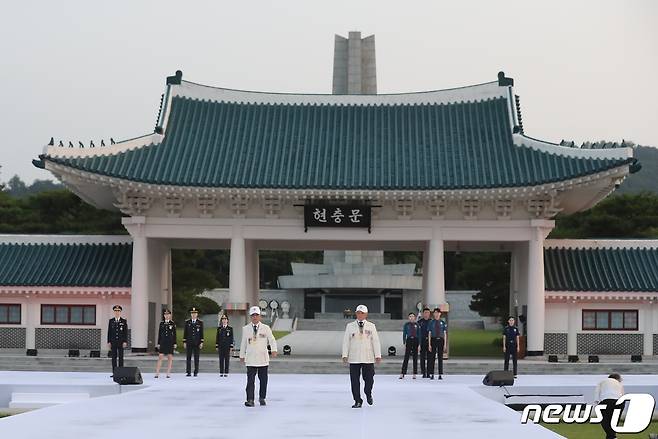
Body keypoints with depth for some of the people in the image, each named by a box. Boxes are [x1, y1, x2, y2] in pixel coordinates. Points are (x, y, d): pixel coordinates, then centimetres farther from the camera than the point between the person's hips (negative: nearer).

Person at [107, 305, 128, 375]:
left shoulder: (124, 321, 3)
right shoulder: (111, 321, 8)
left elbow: (126, 332, 0)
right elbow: (109, 332, 7)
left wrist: (125, 342, -8)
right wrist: (109, 342, 1)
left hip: (121, 342, -2)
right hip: (113, 342, 2)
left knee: (120, 357, 0)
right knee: (114, 358, 1)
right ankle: (114, 373, 3)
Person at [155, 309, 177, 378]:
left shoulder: (172, 323, 4)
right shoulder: (161, 323, 8)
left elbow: (174, 334, 4)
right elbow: (159, 334, 9)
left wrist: (175, 343, -1)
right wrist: (158, 343, 4)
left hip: (170, 342, -1)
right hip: (163, 342, 1)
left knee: (170, 357, 1)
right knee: (160, 357, -5)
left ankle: (168, 373, 6)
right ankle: (157, 373, -5)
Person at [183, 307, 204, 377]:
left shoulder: (200, 323, 4)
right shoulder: (187, 322, 6)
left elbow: (201, 333, 3)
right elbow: (185, 332, 6)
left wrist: (201, 342, -4)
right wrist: (184, 342, 1)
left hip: (197, 343, -1)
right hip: (189, 343, 1)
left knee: (196, 358, 1)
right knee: (188, 358, 1)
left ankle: (196, 372, 4)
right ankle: (188, 372, 3)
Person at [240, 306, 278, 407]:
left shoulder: (266, 328, 3)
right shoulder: (246, 329, 6)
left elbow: (272, 340, 0)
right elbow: (243, 343, 13)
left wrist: (274, 350, -17)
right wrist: (242, 356, 16)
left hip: (263, 359, 1)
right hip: (250, 359, -1)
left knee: (263, 379, 6)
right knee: (250, 380, -8)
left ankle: (262, 398, 20)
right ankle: (250, 400, -8)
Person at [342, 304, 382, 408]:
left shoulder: (371, 326, 6)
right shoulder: (350, 326, 6)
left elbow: (375, 341, 5)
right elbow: (346, 341, 5)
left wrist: (378, 355, -1)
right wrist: (345, 355, -2)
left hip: (368, 358, 0)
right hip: (354, 359, 0)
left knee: (369, 379, 0)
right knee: (355, 380, -2)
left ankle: (368, 394, 30)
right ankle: (358, 401, 8)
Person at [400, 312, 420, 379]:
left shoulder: (417, 325, 5)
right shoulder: (406, 325, 3)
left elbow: (419, 335, 4)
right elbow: (404, 334, 3)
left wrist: (419, 344, -3)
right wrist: (404, 344, -5)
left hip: (415, 341, 1)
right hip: (409, 340, -1)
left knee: (415, 358, 4)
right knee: (406, 357, -6)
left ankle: (414, 374, 9)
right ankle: (402, 373, -7)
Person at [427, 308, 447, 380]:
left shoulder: (443, 323, 5)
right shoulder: (431, 322, 3)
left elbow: (445, 334, 5)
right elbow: (429, 334, 1)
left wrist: (445, 344, -1)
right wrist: (429, 344, -5)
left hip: (440, 340, 1)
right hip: (433, 340, -1)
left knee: (440, 358, 2)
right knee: (432, 358, -1)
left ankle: (440, 375, 6)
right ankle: (432, 375, 4)